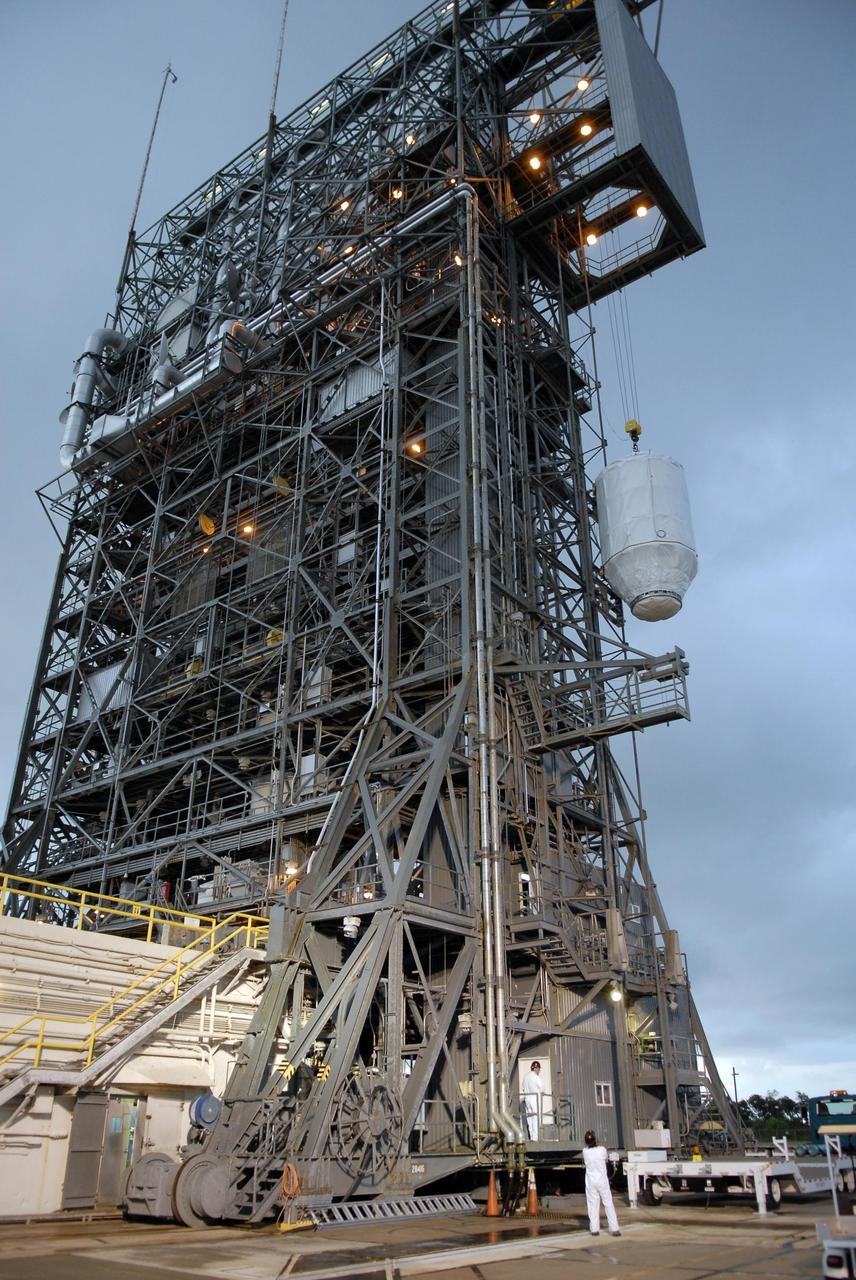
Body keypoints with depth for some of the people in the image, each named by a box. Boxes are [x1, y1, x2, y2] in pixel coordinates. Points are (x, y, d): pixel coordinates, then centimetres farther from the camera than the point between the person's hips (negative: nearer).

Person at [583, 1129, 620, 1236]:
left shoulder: (585, 1152, -9)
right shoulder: (602, 1149, -11)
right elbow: (606, 1160, 8)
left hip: (591, 1182, 0)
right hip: (602, 1180, 0)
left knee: (593, 1205, 7)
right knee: (608, 1204, 6)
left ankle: (595, 1229, 6)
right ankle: (614, 1229, 5)